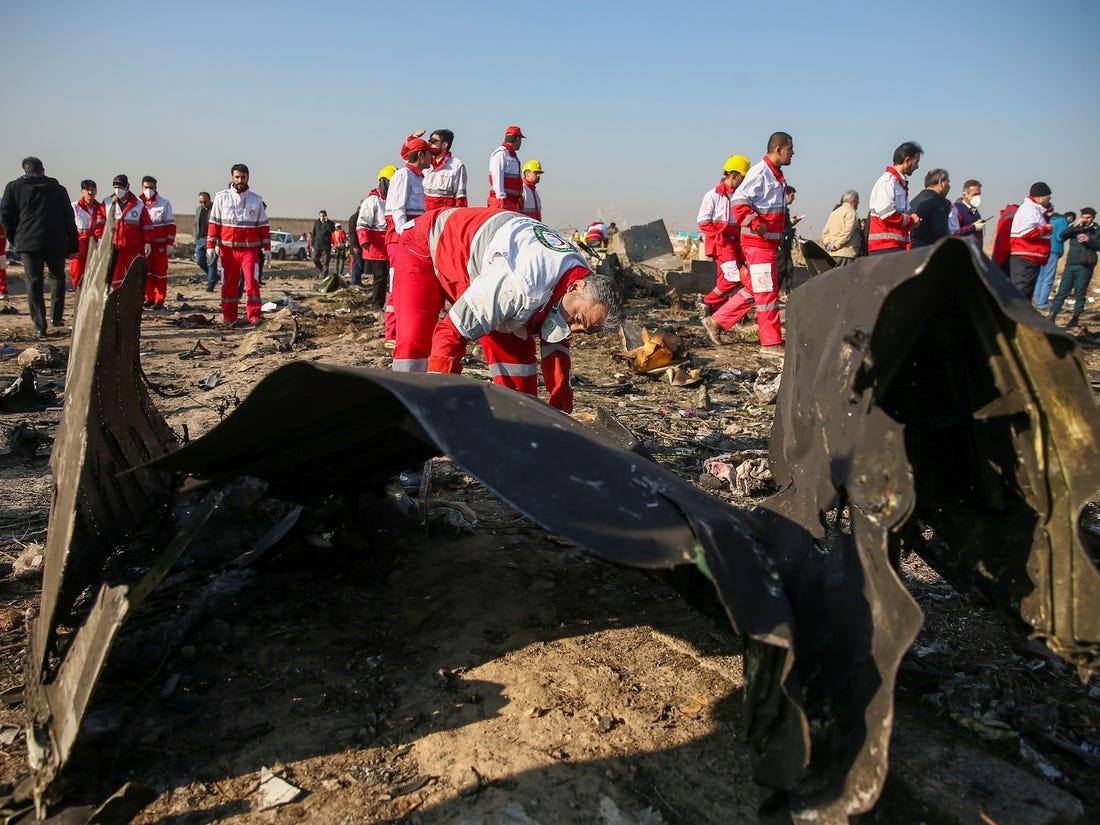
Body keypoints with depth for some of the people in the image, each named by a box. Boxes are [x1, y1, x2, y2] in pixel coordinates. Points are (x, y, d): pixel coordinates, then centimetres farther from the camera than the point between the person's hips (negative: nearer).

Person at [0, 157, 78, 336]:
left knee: (34, 282, 1)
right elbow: (69, 219, 6)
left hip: (28, 242, -1)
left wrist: (14, 239, 15)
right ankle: (56, 316, 15)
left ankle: (40, 326, -2)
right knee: (57, 277, 19)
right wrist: (73, 245, 8)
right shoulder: (58, 189, 9)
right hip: (56, 242, 1)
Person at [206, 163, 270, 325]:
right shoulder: (221, 197, 5)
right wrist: (210, 245, -1)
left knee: (252, 282, -11)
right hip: (228, 249, 1)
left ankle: (255, 317, -10)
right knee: (228, 284, 7)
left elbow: (264, 226, 9)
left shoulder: (256, 200, 7)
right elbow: (213, 223, 5)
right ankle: (229, 318, 16)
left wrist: (266, 247, 5)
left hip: (250, 249, -1)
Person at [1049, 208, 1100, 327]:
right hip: (1070, 265, 2)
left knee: (1080, 293, 2)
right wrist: (1074, 225, -14)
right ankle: (1051, 317, 0)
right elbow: (1062, 236, -4)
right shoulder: (1076, 228, 12)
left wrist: (1089, 240, -17)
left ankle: (1075, 319, 10)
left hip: (1085, 267, -2)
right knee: (1062, 292, 0)